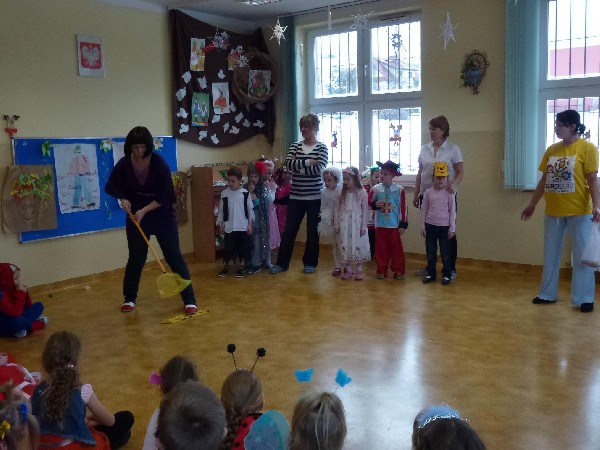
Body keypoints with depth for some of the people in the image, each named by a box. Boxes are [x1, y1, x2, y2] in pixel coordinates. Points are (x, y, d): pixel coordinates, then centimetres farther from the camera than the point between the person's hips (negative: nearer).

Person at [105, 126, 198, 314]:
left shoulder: (159, 163, -18)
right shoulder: (124, 164, -9)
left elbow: (164, 196, -18)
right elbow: (112, 186, 4)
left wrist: (144, 210, -24)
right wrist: (123, 199, -13)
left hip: (163, 215, -2)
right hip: (136, 216, 3)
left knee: (174, 256, -5)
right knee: (136, 258, 8)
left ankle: (189, 300, -2)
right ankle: (129, 298, 27)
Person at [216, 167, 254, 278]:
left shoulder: (245, 193, -4)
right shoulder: (224, 194, 0)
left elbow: (250, 210, 0)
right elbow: (221, 210, 6)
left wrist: (250, 224, -3)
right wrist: (221, 224, 5)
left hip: (243, 226, -1)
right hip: (229, 227, 1)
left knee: (242, 248, 6)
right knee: (229, 247, 7)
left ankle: (240, 268, 19)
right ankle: (226, 267, 20)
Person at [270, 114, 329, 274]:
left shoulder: (322, 148, -1)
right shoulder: (295, 146, 7)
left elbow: (318, 169, -16)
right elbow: (289, 164, -9)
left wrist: (297, 165, -10)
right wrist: (307, 162, -15)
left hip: (315, 196, -2)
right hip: (296, 196, 2)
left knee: (312, 231, 6)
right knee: (289, 230, 4)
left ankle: (310, 263, 20)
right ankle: (282, 263, 12)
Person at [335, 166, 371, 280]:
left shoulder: (362, 193, -6)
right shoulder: (342, 193, 5)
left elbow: (365, 211, -6)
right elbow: (337, 210, 6)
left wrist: (363, 227, -8)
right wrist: (336, 225, 3)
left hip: (357, 225, -3)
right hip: (344, 225, 3)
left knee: (358, 246, 2)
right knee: (345, 246, 6)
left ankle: (359, 270, 14)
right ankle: (348, 270, 17)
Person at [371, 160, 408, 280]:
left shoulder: (399, 190, -4)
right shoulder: (376, 189, 0)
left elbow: (403, 208, -3)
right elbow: (370, 204, 9)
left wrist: (403, 225, -4)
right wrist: (375, 204, -14)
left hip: (394, 225, -1)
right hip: (380, 225, 2)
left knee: (396, 248, 6)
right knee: (381, 248, 8)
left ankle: (398, 270, 15)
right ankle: (381, 270, 17)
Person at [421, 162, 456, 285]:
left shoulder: (449, 193, -5)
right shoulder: (428, 192, 1)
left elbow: (452, 211, -3)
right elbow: (424, 210, 5)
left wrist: (452, 228, -5)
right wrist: (423, 226, 4)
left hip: (444, 226, -2)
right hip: (430, 226, 2)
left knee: (445, 252, 5)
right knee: (430, 252, 9)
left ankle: (446, 275, 15)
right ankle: (431, 274, 20)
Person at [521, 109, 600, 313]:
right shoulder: (552, 150, 8)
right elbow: (544, 180, 13)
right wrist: (532, 204, 15)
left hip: (579, 211, -5)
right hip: (553, 211, 6)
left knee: (581, 255, 2)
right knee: (551, 254, 12)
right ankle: (547, 294, 24)